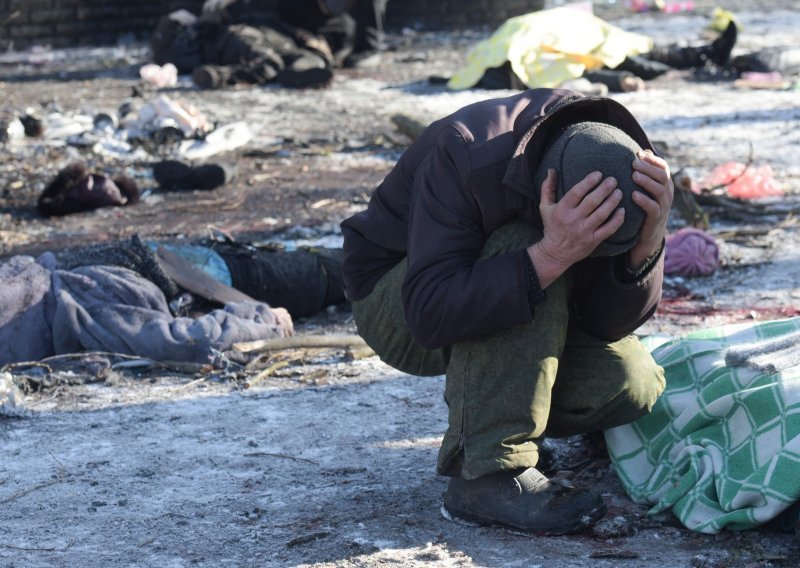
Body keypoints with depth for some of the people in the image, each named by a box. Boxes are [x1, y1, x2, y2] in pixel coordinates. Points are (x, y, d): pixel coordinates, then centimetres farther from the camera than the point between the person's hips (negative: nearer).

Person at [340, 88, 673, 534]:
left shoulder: (621, 160, -18)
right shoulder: (466, 156, -35)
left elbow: (608, 324, -17)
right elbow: (430, 314, -42)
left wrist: (648, 243, -36)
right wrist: (550, 256, -52)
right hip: (398, 309, -5)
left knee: (633, 386, -19)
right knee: (520, 245, -35)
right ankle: (488, 472, -31)